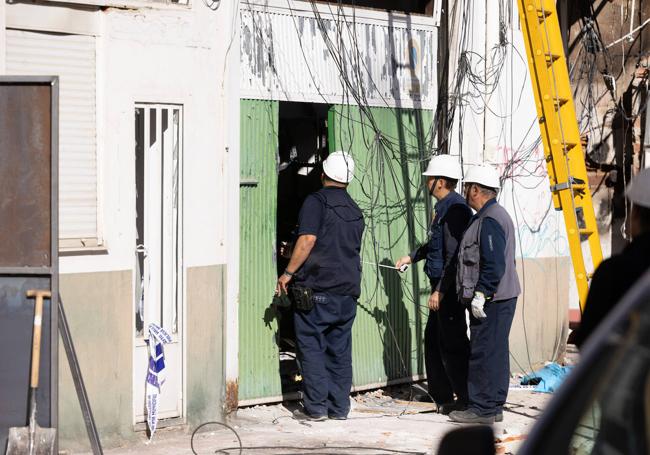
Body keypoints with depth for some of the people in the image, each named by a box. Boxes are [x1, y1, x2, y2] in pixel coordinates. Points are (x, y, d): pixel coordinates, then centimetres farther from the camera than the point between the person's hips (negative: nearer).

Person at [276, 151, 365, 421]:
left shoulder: (316, 201, -6)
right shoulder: (355, 211, 15)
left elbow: (308, 239, -17)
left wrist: (288, 272, -11)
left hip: (317, 288, -6)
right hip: (348, 290, 6)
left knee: (311, 347, 0)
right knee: (340, 350, 11)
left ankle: (315, 407, 0)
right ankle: (340, 407, 13)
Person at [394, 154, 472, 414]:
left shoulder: (454, 209, -19)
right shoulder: (444, 207, 15)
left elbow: (454, 255, -24)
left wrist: (440, 290, -24)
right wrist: (412, 257, 35)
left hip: (449, 288, -11)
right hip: (442, 286, 11)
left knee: (452, 343, -7)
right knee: (433, 338, 18)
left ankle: (465, 398, -3)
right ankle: (440, 392, 29)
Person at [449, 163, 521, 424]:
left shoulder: (490, 220, -16)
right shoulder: (495, 215, 19)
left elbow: (494, 264, -23)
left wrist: (480, 294, -23)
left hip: (490, 300, -11)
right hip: (500, 298, 11)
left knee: (484, 353, -8)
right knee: (495, 352, 13)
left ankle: (482, 408, -5)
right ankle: (494, 407, 18)